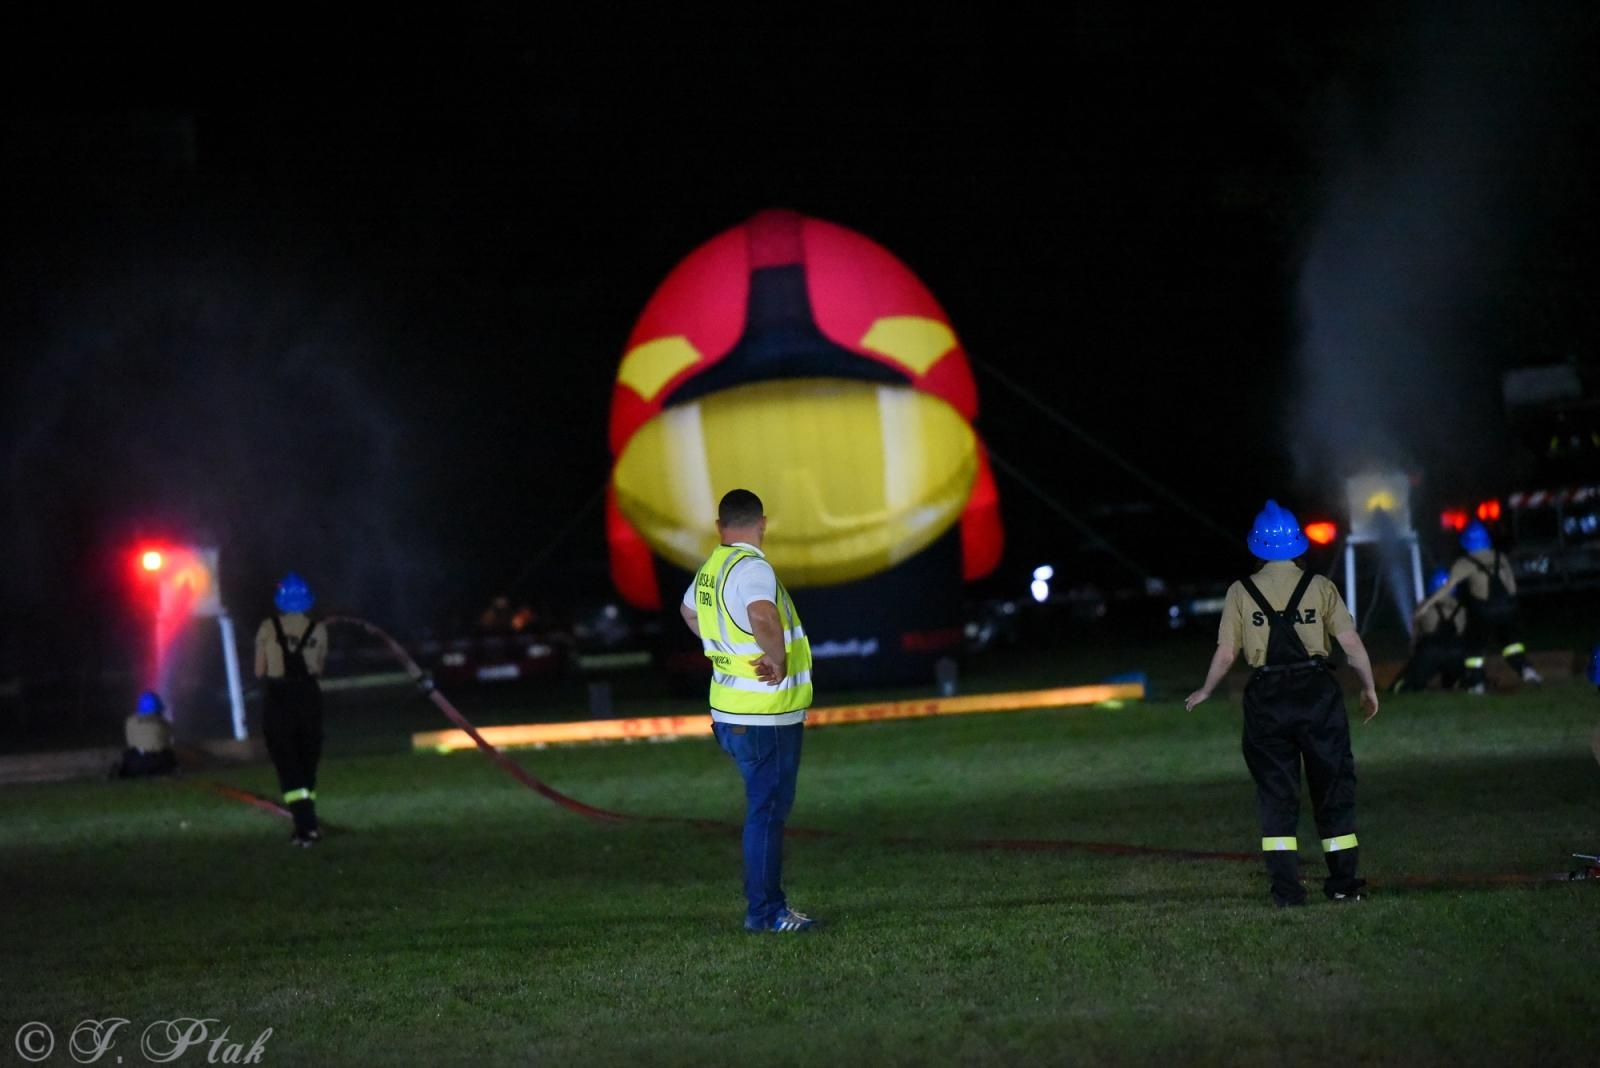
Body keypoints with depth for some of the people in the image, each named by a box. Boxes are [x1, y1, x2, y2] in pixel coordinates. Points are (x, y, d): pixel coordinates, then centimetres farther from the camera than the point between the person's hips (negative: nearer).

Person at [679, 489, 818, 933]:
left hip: (732, 712, 9)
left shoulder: (710, 568, 9)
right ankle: (764, 912, 2)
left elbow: (689, 611, 31)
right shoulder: (751, 568, -19)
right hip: (765, 718, -9)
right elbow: (763, 618, -39)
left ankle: (768, 903, 23)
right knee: (767, 812, -3)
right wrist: (779, 661, -24)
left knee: (767, 808, 17)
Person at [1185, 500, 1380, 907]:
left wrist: (1205, 691, 18)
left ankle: (1286, 888, -4)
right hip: (1317, 691, 0)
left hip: (1267, 698, 0)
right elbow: (1351, 642, -3)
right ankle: (1343, 883, 8)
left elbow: (1226, 653, 1)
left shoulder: (1241, 592, 1)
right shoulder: (1319, 586, 0)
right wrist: (1369, 688, 11)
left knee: (1276, 794, 4)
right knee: (1333, 788, 9)